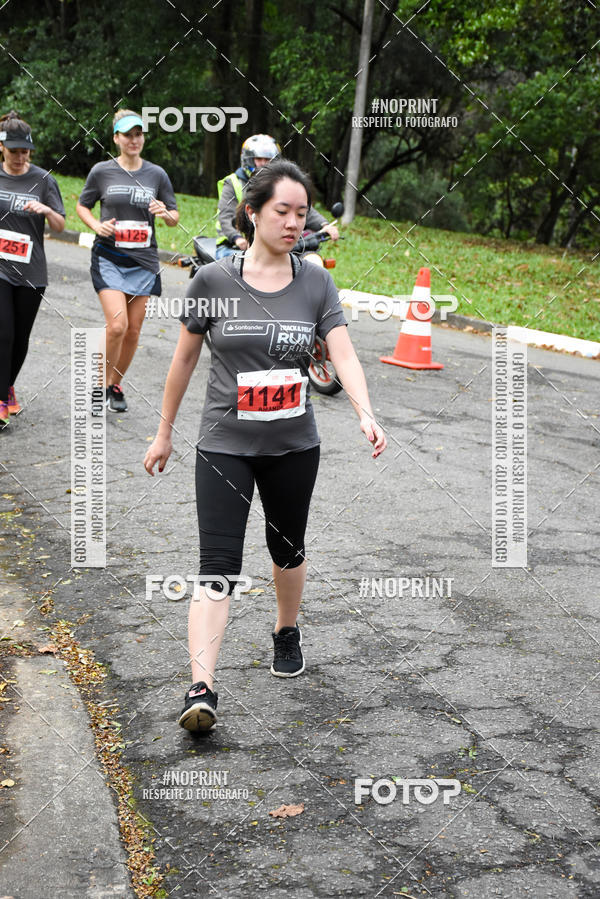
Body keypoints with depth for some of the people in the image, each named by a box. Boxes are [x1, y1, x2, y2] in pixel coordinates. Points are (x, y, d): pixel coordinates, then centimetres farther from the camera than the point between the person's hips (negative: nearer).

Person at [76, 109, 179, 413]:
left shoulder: (157, 174, 5)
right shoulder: (102, 171, 1)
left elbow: (174, 217, 11)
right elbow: (82, 206, 12)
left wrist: (165, 213, -12)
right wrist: (97, 226, -7)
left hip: (143, 261, 3)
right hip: (109, 259, -3)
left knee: (133, 330, 5)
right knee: (117, 325, -17)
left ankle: (116, 385, 24)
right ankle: (103, 384, 2)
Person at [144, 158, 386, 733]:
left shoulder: (315, 282, -1)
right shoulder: (213, 280, -6)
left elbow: (343, 354, -9)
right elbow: (184, 358, 4)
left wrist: (366, 415, -27)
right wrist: (164, 432, 9)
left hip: (293, 447, 3)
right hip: (225, 445, -2)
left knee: (288, 549, 19)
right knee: (217, 566, -11)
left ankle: (287, 632, 46)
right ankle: (201, 689, -16)